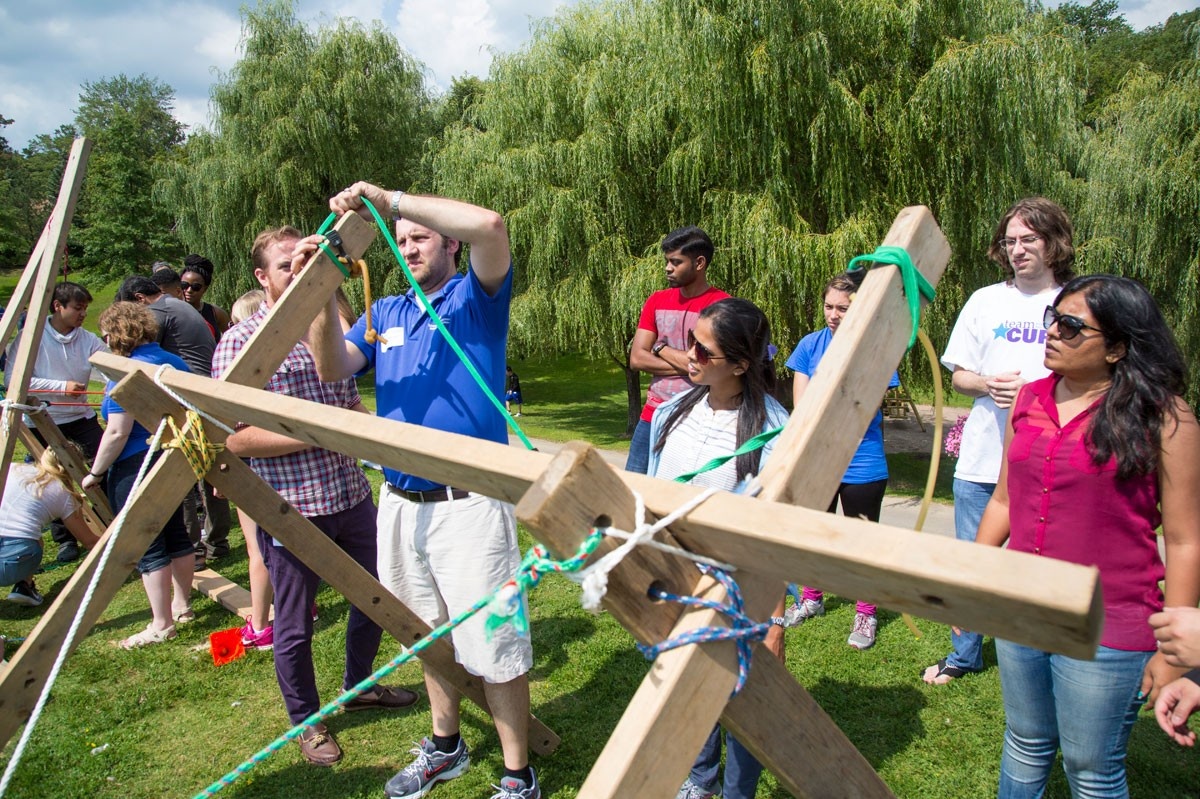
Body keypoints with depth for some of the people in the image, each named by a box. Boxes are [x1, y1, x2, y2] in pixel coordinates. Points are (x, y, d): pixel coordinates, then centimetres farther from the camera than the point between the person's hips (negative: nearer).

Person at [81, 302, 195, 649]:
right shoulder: (175, 363, 7)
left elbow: (117, 433, -20)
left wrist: (95, 473, -9)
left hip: (136, 468, -8)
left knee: (148, 548, -1)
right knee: (176, 535, 17)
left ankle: (161, 624, 5)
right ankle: (182, 607, 28)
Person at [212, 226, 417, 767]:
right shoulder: (240, 343, -10)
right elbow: (236, 439, -17)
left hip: (351, 496, 7)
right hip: (291, 509, -6)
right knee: (294, 626, 9)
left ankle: (357, 686, 45)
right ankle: (306, 722, 32)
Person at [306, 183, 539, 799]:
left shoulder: (475, 297, -2)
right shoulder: (385, 312, 14)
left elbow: (489, 225, -22)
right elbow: (334, 366, 0)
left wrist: (388, 198, -20)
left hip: (467, 502, -6)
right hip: (400, 502, 7)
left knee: (492, 643, -1)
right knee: (430, 634, 21)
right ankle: (445, 747, 40)